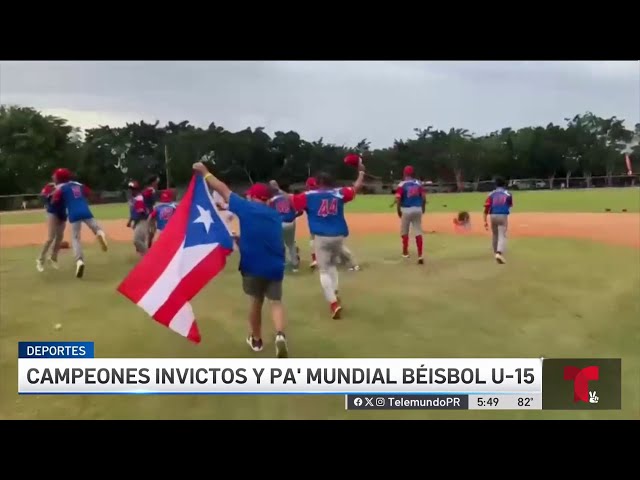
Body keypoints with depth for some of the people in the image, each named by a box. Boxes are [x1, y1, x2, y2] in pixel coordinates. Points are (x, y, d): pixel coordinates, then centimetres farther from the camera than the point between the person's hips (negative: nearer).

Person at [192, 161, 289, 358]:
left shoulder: (246, 208, -1)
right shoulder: (275, 215, 12)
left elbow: (223, 189, 6)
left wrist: (205, 172, 17)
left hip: (253, 266, -2)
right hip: (275, 267, 2)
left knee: (256, 301, 17)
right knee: (276, 302, 9)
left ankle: (256, 340, 32)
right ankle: (280, 335, -16)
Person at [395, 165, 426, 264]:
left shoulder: (402, 184, -7)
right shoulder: (418, 183, 5)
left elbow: (398, 199, -13)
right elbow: (424, 197, 2)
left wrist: (398, 211, -1)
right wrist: (423, 208, 15)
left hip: (406, 210, -3)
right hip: (417, 209, 3)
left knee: (405, 231, 15)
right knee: (418, 232, 3)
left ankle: (405, 252, 26)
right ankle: (420, 255, -4)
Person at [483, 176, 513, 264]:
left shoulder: (492, 194, 5)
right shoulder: (507, 194, 3)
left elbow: (486, 208, -4)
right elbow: (511, 205, 20)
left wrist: (485, 221, -3)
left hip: (493, 216, 3)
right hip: (503, 216, -2)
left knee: (494, 235, 19)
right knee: (502, 236, -7)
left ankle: (496, 253, 30)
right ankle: (499, 253, -28)